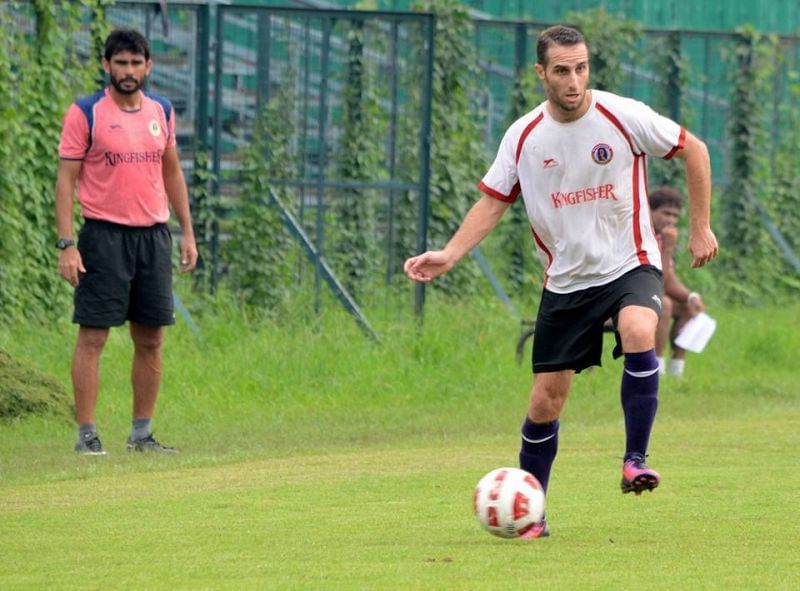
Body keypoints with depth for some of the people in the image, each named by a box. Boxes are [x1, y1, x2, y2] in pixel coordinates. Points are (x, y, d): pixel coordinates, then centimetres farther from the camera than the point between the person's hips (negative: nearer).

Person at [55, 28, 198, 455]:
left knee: (151, 340, 6)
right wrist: (66, 244, -14)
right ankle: (86, 434, -4)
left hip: (153, 235, 5)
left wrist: (188, 233, 13)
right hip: (104, 236, -5)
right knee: (92, 336, -6)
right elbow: (66, 180, -7)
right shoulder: (85, 113, -5)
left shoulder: (161, 111, 10)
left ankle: (142, 434, 13)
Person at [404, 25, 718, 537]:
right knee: (545, 401, 2)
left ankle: (636, 460, -24)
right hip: (566, 280, 3)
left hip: (630, 265, -3)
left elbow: (694, 151, 1)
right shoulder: (524, 136, -4)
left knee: (639, 335, -36)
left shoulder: (624, 117, -11)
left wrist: (701, 228, 0)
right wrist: (449, 255, -11)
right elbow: (493, 202, 3)